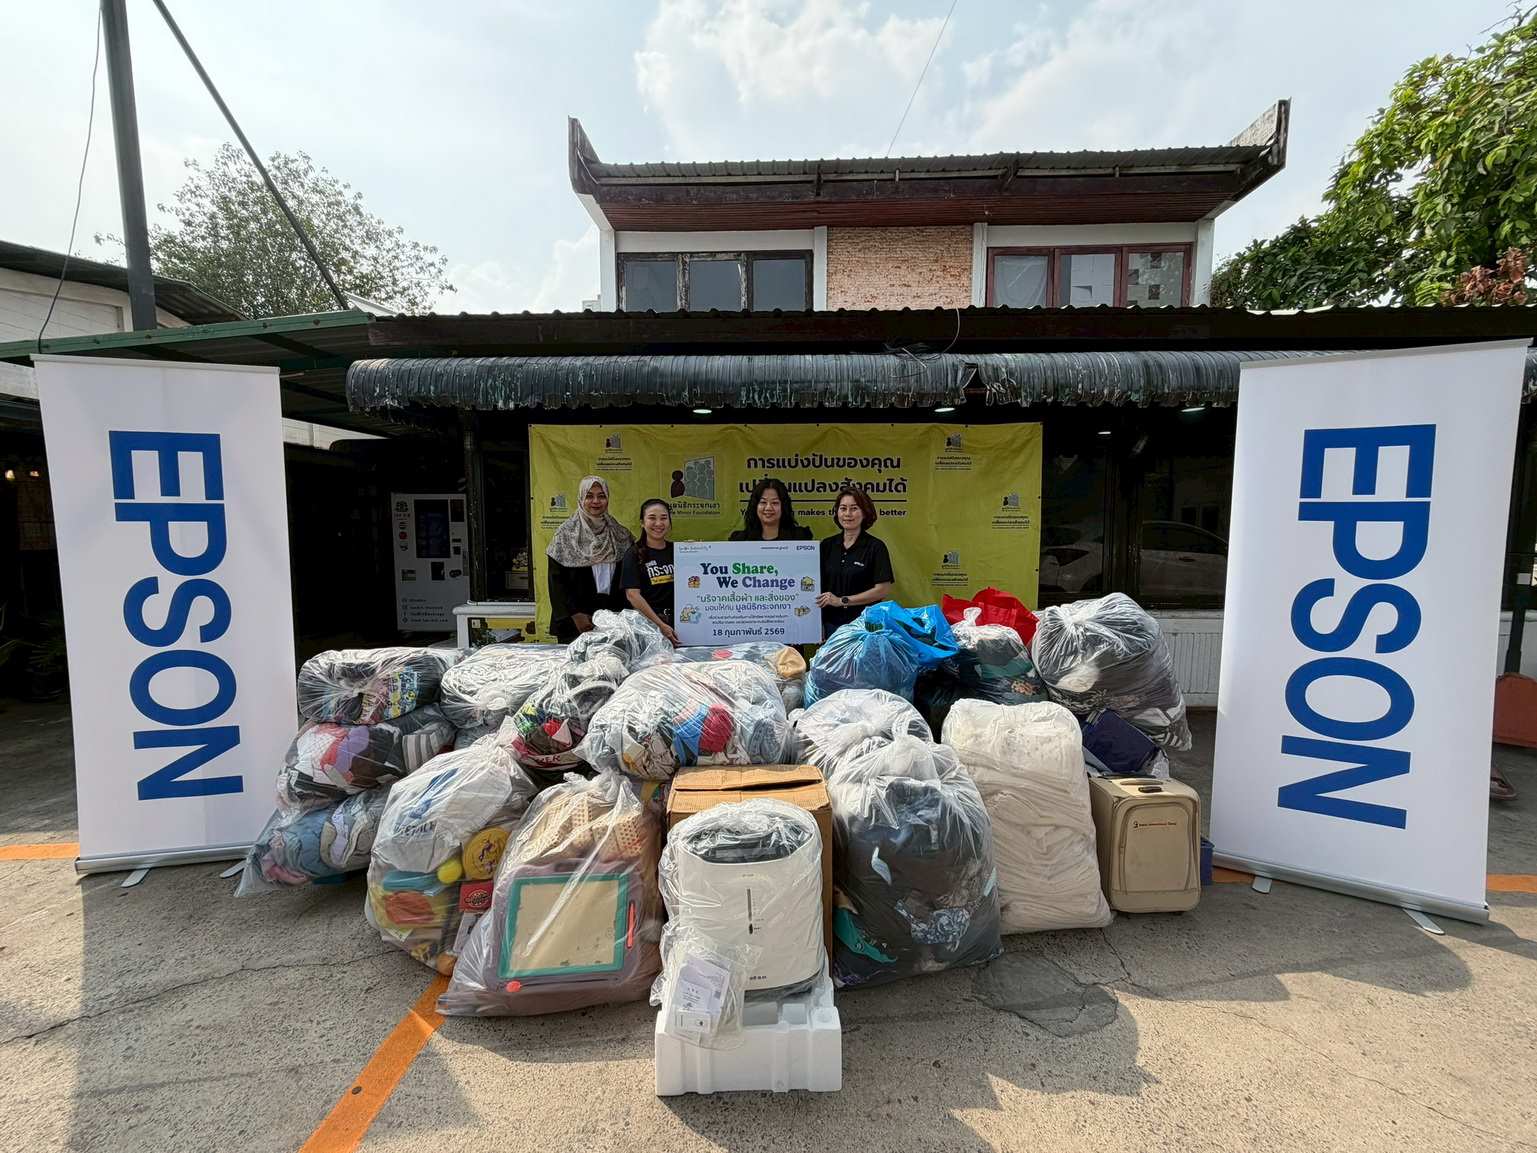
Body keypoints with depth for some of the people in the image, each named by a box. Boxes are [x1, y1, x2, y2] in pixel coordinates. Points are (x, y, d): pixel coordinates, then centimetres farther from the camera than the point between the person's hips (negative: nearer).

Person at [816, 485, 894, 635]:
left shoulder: (876, 547, -7)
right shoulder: (827, 545, 6)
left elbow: (883, 590, -12)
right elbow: (819, 585, 10)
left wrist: (842, 600, -13)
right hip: (831, 624, 4)